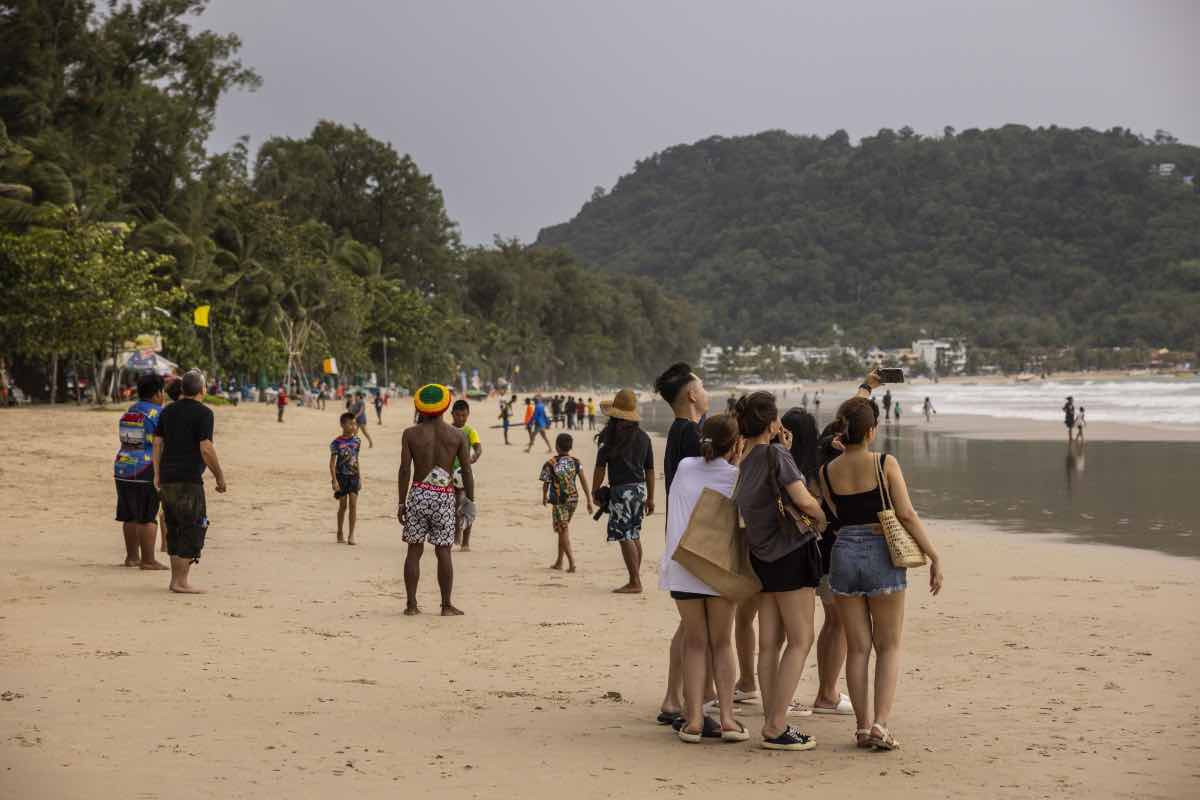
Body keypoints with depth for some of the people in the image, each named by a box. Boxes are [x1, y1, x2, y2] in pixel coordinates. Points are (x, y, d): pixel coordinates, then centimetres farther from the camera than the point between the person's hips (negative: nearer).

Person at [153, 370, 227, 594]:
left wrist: (157, 474, 15)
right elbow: (206, 449, -15)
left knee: (174, 528, 15)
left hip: (167, 479, 8)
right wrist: (220, 476, -6)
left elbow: (157, 444, 12)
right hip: (189, 480, -7)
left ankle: (176, 579, 19)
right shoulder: (203, 413, -9)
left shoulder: (167, 411, 13)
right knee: (193, 529, -3)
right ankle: (181, 581, -6)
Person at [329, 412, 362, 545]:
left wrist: (360, 478, 12)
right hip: (341, 476, -2)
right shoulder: (337, 443, -8)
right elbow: (332, 463, -7)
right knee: (343, 505, 5)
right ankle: (340, 533, 21)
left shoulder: (357, 441, 3)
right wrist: (334, 480, -14)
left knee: (353, 505, -5)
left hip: (354, 476, 2)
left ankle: (351, 535, -3)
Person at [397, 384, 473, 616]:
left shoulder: (411, 434, -1)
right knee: (444, 552, 4)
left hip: (419, 494, 0)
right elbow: (467, 471, 0)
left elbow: (405, 470, -4)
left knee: (414, 550, 7)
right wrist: (470, 500, 8)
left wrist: (401, 503, 1)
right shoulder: (457, 435, 1)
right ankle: (447, 606, 6)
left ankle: (411, 604, 8)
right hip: (444, 497, 0)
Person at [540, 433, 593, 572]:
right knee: (563, 529, 17)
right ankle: (559, 562, 24)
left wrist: (544, 498, 16)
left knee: (563, 530, 1)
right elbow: (584, 481, -5)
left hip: (559, 501, -4)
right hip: (573, 499, 5)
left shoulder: (550, 464, -12)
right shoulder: (576, 462, -2)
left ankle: (571, 562, -11)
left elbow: (546, 483, -3)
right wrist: (589, 500, -1)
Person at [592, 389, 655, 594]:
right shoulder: (643, 436, 9)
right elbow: (650, 469, 13)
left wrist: (595, 491, 4)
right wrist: (650, 498, 19)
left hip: (621, 489, -7)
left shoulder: (611, 436, -8)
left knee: (625, 536, -6)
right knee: (634, 535, 15)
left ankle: (635, 582, -9)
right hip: (640, 488, 7)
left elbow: (600, 467, -7)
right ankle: (635, 579, 19)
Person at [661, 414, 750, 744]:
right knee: (722, 643, 12)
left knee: (695, 643, 11)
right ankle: (727, 718, 4)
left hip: (682, 567, 2)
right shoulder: (737, 477, -6)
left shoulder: (685, 467, 1)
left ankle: (694, 718, 1)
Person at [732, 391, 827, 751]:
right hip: (791, 552, -7)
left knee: (769, 643, 9)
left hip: (762, 556, 8)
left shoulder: (741, 462, 7)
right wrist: (823, 521, -2)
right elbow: (804, 501, -21)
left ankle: (771, 724, 12)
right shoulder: (776, 455, -14)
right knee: (800, 640, -2)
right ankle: (776, 727, -6)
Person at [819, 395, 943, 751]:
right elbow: (907, 515, -11)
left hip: (844, 553, 3)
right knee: (889, 646, 8)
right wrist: (934, 556, -4)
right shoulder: (885, 464, -9)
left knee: (857, 648, 12)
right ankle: (880, 724, -3)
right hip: (882, 554, -3)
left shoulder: (827, 472, 1)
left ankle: (863, 726, 13)